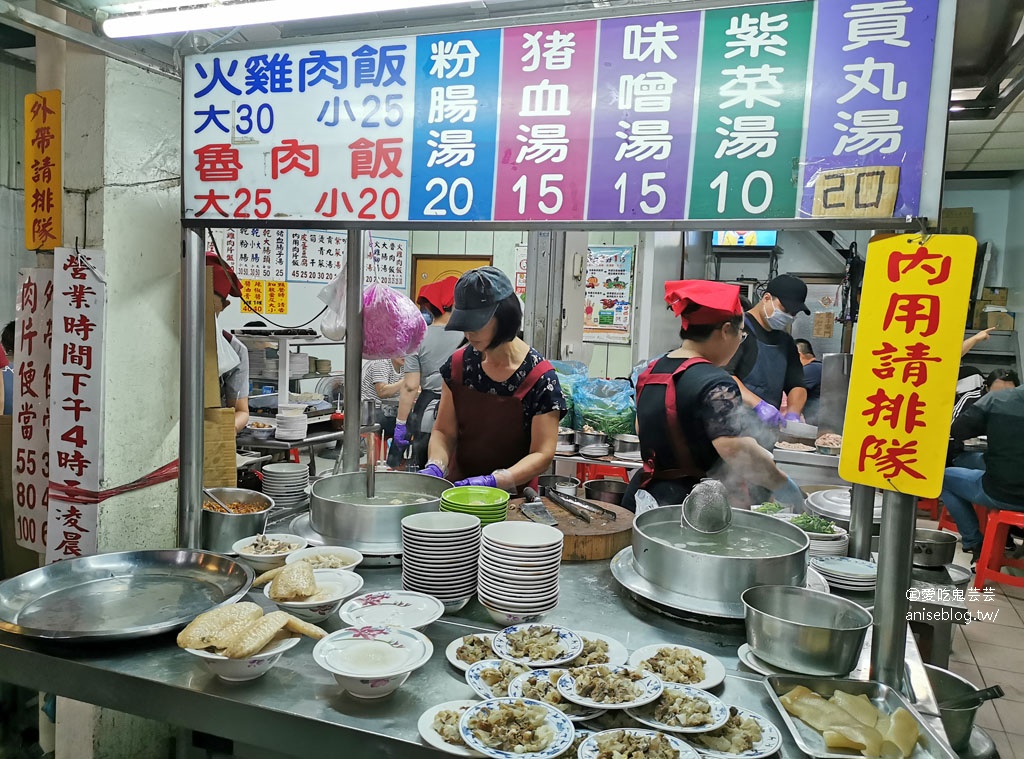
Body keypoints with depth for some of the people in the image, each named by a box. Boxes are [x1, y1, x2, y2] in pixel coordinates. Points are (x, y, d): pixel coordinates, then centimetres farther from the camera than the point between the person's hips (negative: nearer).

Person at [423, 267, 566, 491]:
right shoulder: (458, 364, 3)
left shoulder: (540, 377, -10)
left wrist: (494, 481, -23)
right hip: (458, 486, 3)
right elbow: (444, 431, 8)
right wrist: (436, 466, -12)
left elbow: (542, 454, -10)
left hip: (513, 495, -2)